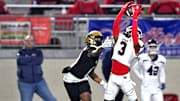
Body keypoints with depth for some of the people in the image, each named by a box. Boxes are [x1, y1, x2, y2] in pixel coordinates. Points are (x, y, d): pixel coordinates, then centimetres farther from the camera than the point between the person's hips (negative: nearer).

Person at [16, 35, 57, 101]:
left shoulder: (38, 52, 6)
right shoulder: (20, 53, 2)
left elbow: (39, 61, -16)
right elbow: (20, 60, -22)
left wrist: (27, 60, -11)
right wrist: (33, 57, -12)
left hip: (39, 82, 2)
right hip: (25, 84, -2)